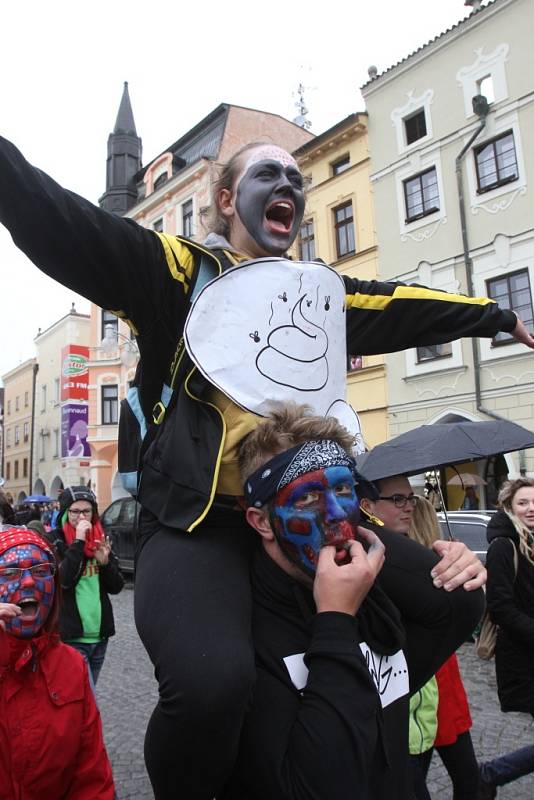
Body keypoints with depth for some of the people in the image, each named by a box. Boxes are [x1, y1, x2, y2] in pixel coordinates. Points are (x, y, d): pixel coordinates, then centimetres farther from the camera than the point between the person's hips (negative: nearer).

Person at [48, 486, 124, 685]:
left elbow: (117, 587, 7)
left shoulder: (101, 541, 8)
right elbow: (62, 580, -20)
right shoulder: (53, 541, -5)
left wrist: (105, 563, -10)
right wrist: (78, 542, -21)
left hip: (100, 635, 5)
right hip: (70, 637, -5)